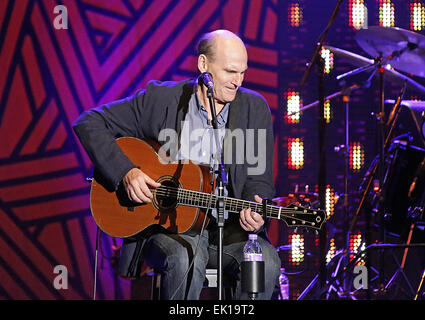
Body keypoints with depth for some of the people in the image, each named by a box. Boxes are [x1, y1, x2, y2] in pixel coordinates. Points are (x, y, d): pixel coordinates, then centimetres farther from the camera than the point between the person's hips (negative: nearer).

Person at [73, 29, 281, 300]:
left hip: (229, 226, 2)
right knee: (186, 259, -36)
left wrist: (254, 214, -19)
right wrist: (126, 171, -13)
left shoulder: (255, 108, 5)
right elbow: (90, 123, 0)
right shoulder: (160, 99, -1)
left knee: (265, 262, -28)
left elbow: (258, 179, 4)